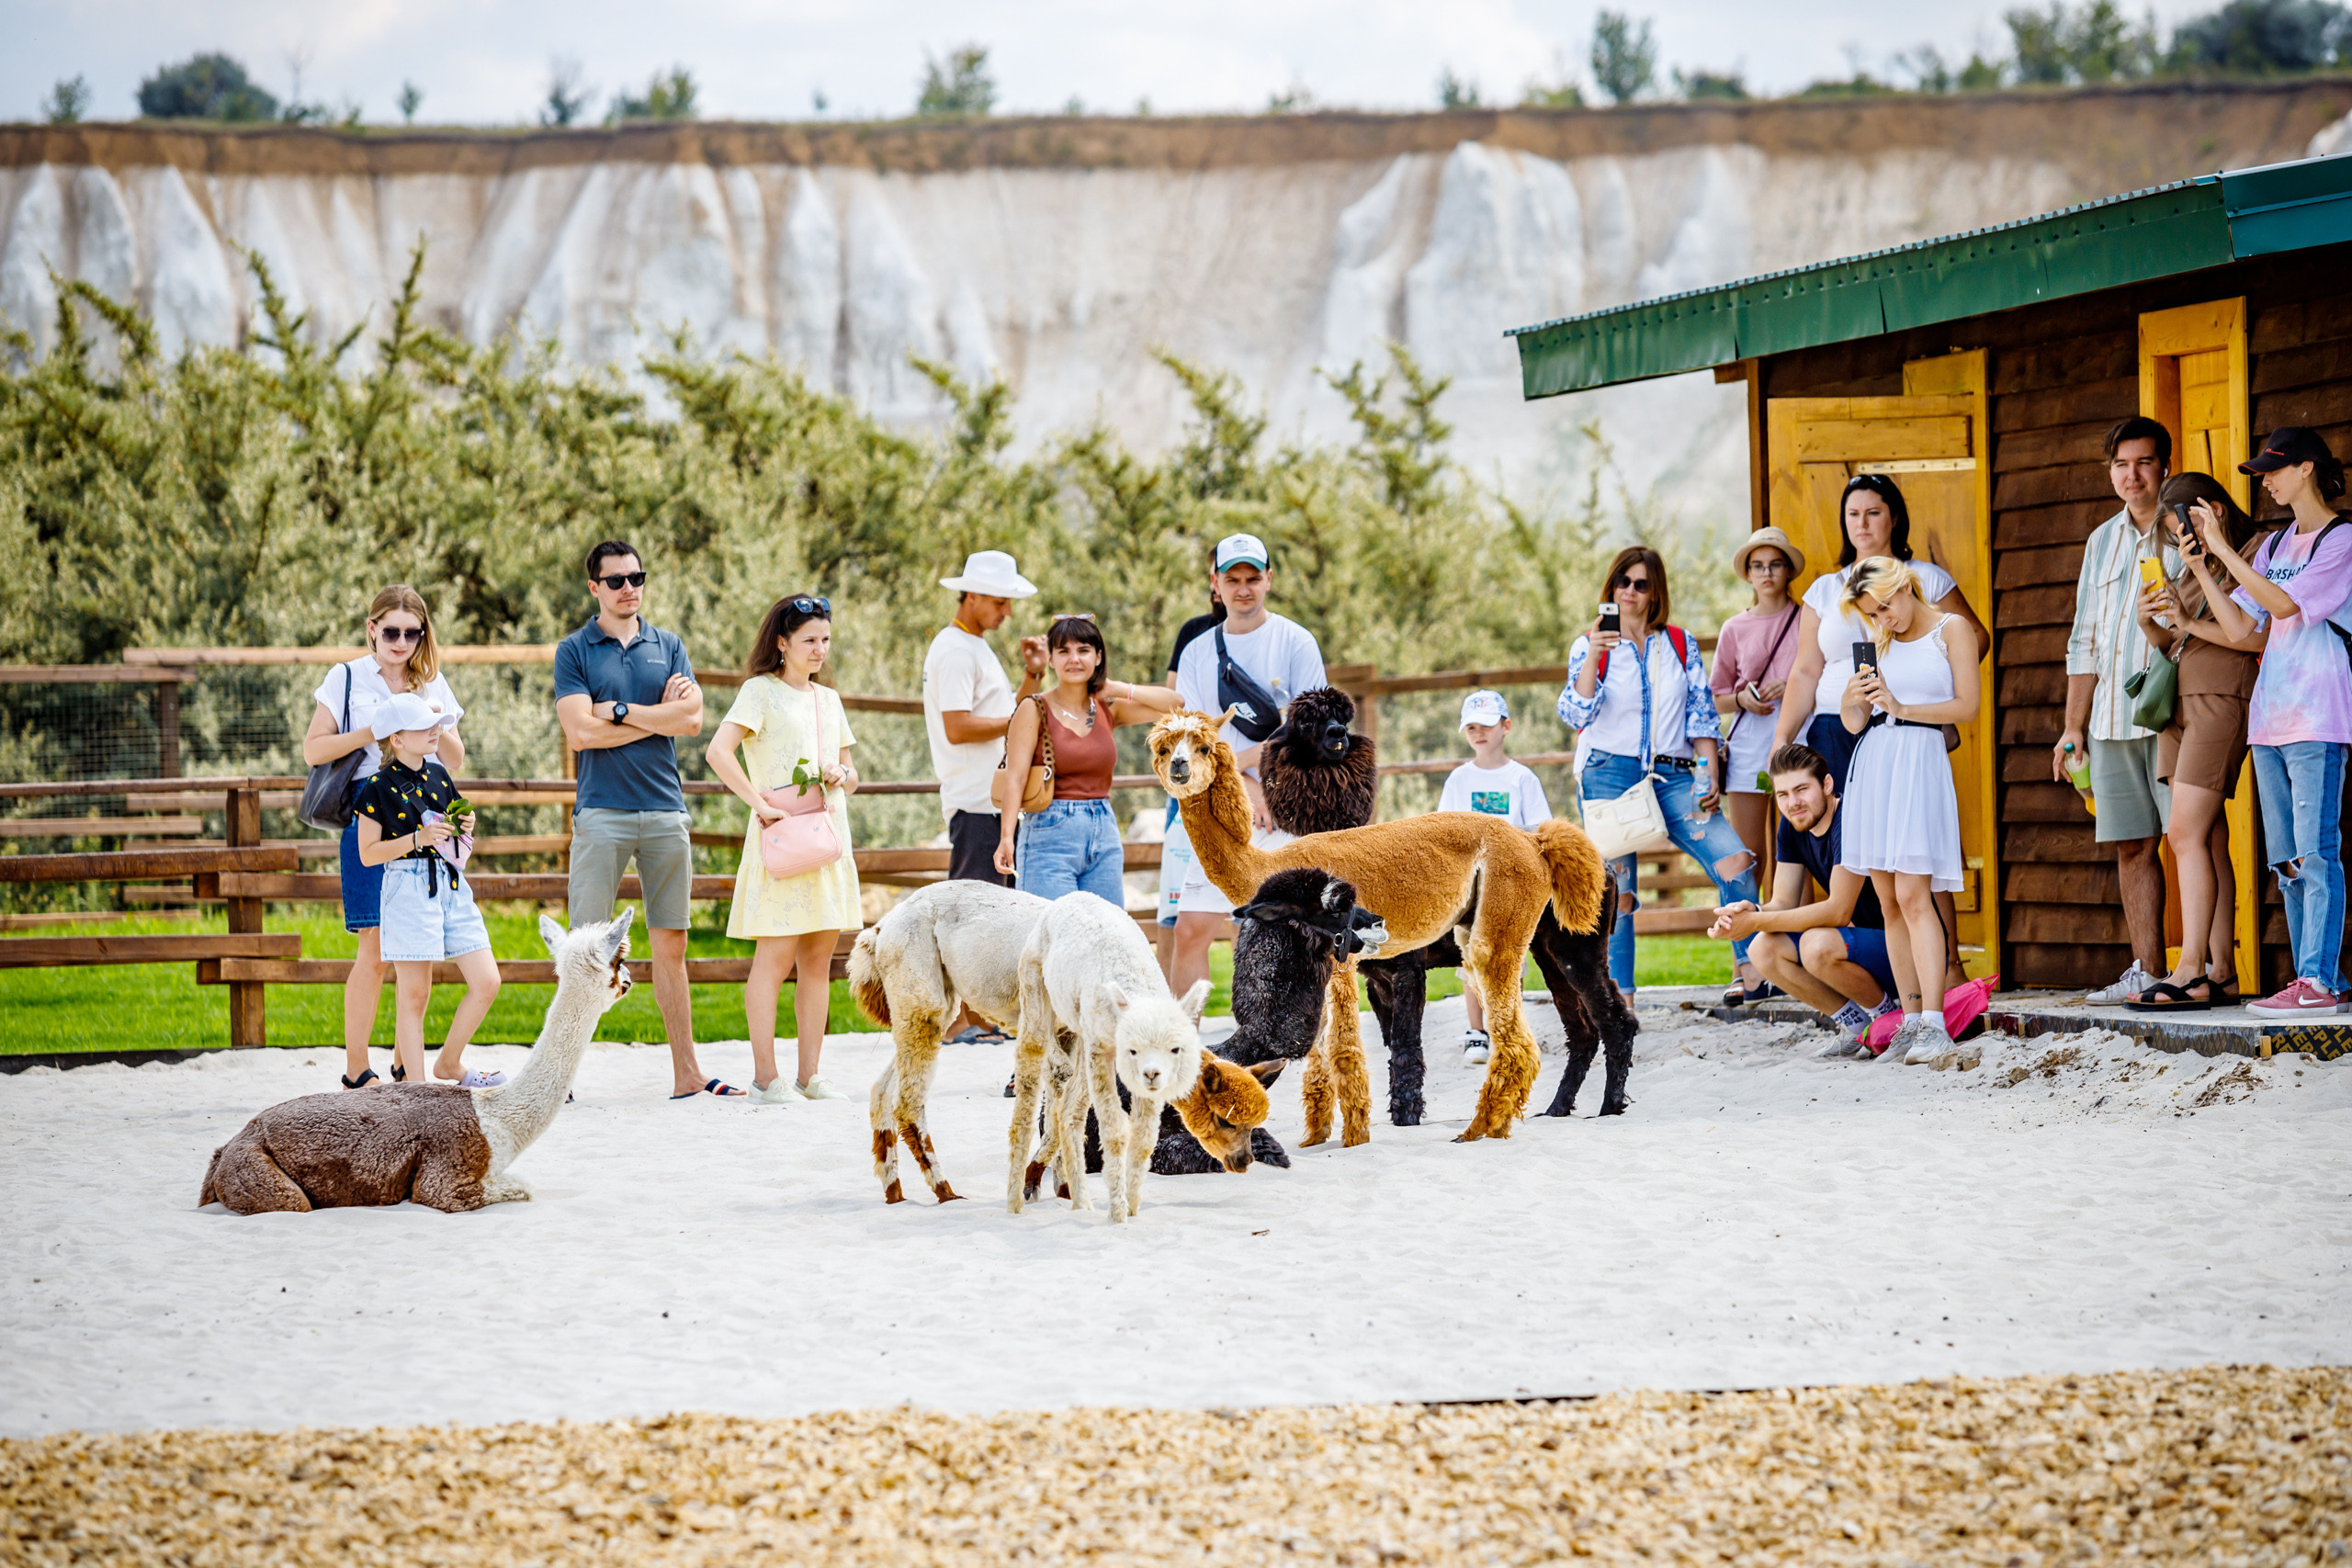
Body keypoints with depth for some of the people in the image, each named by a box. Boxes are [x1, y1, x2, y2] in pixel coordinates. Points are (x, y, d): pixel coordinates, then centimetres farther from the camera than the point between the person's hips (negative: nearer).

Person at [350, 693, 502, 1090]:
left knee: (487, 983, 0)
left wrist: (462, 829, 3)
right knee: (414, 995, -4)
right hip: (408, 888, -6)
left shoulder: (438, 775, 12)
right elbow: (368, 852, -8)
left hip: (451, 883, 6)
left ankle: (450, 1064, 18)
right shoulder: (379, 787, -7)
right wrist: (417, 839, -18)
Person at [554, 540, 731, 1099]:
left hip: (664, 810, 3)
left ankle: (686, 1071, 10)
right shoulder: (574, 651, 3)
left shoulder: (667, 646, 13)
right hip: (602, 812, -3)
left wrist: (621, 710, -7)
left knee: (671, 943, 7)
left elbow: (691, 718, -1)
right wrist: (658, 716, -3)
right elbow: (580, 732, -10)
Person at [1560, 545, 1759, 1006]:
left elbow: (1701, 713, 10)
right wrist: (1592, 659, -19)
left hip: (1671, 775, 2)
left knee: (1733, 859, -15)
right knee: (1615, 888, -8)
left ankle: (1750, 970, -9)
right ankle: (1619, 995, -2)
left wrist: (1709, 772, -2)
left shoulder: (1681, 644, 12)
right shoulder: (1590, 646, 6)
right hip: (1610, 773, -2)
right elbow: (1576, 714, -7)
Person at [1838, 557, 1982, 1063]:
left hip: (1920, 759, -6)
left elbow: (1967, 705, -3)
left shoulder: (1951, 629, 3)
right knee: (1889, 902, 2)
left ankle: (1934, 1023, -18)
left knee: (1913, 895, -15)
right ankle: (1911, 1022, 4)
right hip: (1872, 762, 6)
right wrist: (1854, 700, -5)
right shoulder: (1883, 641, 17)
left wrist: (1903, 708, -8)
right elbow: (1853, 724, 17)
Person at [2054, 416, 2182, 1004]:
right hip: (2112, 719, 6)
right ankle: (2146, 972, 8)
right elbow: (2084, 642, 22)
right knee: (2132, 845, 5)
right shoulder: (2103, 542, 19)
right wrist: (2075, 727, 17)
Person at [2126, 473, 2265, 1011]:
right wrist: (2149, 623, 1)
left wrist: (2191, 625, -15)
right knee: (2208, 841, 3)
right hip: (2179, 707, 8)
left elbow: (2258, 637, -15)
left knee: (2187, 832, -17)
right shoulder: (2193, 566, 20)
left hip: (2220, 702, -8)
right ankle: (2221, 972, 1)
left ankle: (2192, 972, -22)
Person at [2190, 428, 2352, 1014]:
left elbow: (2283, 603, -15)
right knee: (2288, 861, 6)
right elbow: (2241, 627, 13)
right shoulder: (2275, 546, 19)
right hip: (2270, 719, 8)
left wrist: (2223, 549, -11)